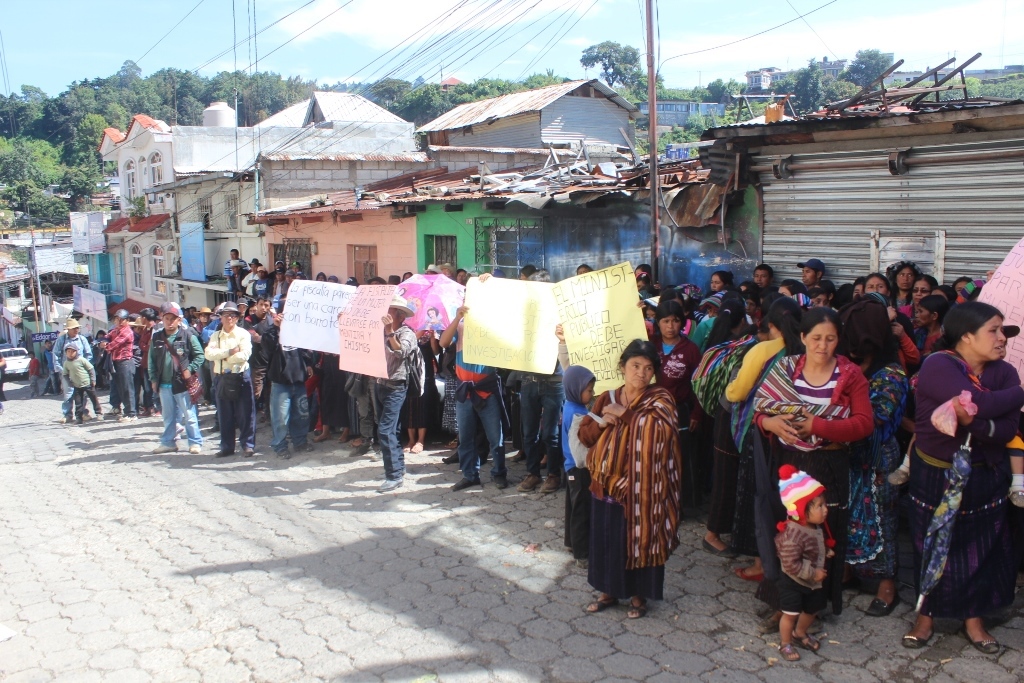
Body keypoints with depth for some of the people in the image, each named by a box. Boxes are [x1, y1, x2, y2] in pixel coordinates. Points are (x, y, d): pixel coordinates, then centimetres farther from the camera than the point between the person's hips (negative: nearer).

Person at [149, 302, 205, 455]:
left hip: (182, 383, -4)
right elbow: (151, 360, 11)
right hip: (164, 384, 5)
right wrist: (154, 379, 6)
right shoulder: (157, 337, 7)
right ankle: (168, 442, 27)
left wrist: (190, 369, -13)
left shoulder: (188, 335, -6)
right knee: (168, 416, 16)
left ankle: (195, 442, 10)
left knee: (189, 415, 1)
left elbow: (200, 355, -3)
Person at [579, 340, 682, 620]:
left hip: (640, 488, -4)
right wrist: (603, 422, -12)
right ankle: (609, 590, 30)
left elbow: (663, 428, -26)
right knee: (605, 539, 12)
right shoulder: (607, 398, 8)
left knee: (638, 540, 6)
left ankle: (639, 595, 24)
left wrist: (624, 414, -18)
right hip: (606, 483, 4)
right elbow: (584, 435, 8)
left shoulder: (660, 398, -5)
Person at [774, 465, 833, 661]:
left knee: (812, 609, 24)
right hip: (793, 583, -9)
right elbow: (791, 564, -33)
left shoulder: (815, 527, -5)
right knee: (791, 614, 5)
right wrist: (813, 573, -26)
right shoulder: (793, 535, -36)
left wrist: (826, 551, -1)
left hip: (812, 583, 9)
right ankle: (785, 644, 27)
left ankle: (800, 634, 48)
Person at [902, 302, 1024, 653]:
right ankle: (926, 616, 29)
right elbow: (981, 404, -31)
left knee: (983, 550, 12)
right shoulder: (938, 365, -18)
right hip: (935, 476, -4)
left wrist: (975, 424, -34)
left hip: (985, 477, 4)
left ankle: (974, 620, 32)